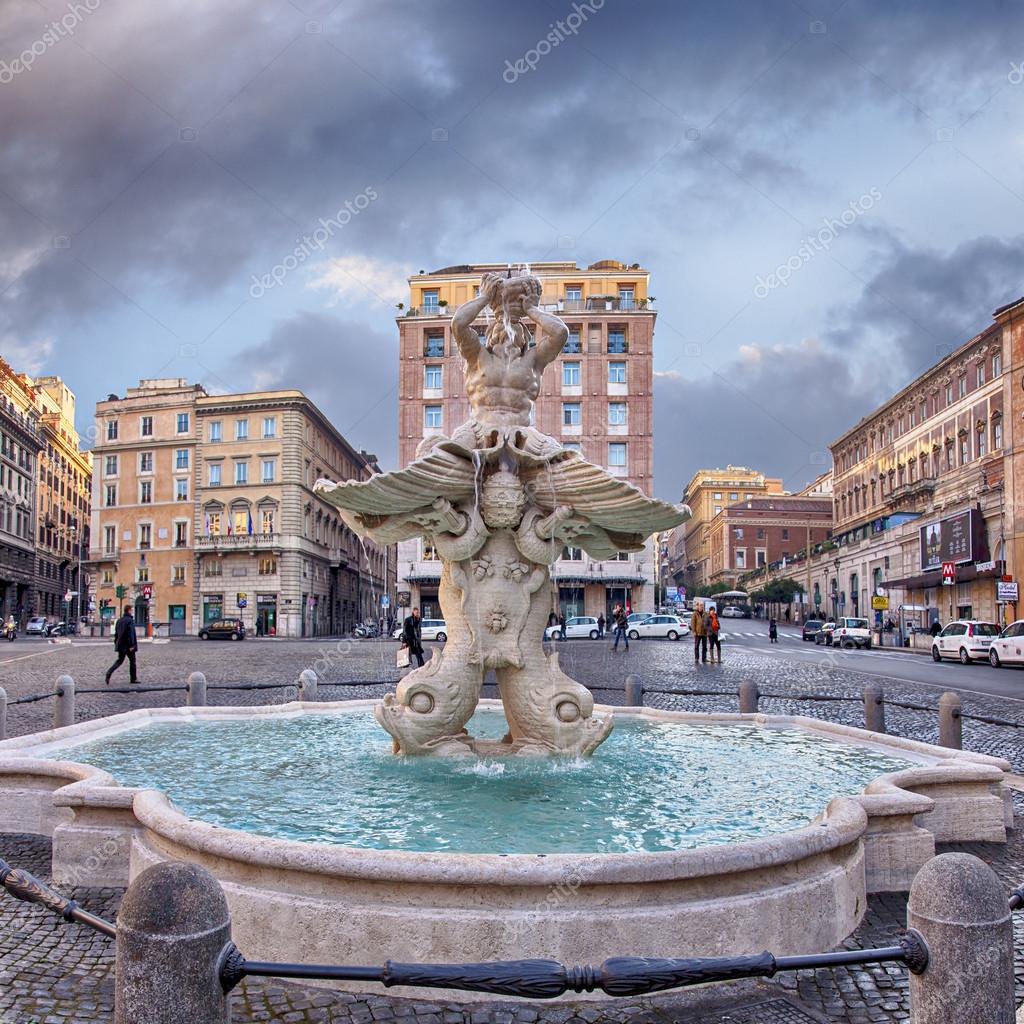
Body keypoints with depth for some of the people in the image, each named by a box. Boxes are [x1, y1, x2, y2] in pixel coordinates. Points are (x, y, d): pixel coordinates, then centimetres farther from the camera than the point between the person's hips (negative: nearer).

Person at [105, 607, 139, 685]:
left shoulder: (119, 620, 10)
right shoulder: (130, 620, -15)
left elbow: (116, 633, 15)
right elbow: (131, 633, -21)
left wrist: (116, 643, 22)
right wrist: (132, 645, -21)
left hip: (121, 645, 7)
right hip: (128, 645, -7)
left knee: (119, 661, 11)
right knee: (132, 661, 8)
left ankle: (109, 674, -11)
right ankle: (133, 679, 14)